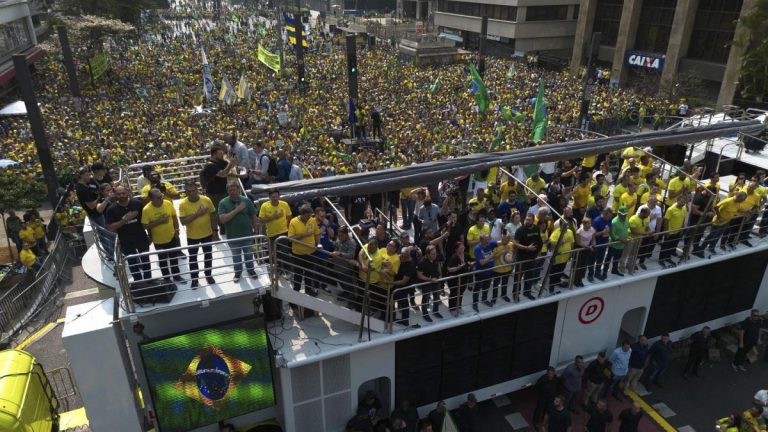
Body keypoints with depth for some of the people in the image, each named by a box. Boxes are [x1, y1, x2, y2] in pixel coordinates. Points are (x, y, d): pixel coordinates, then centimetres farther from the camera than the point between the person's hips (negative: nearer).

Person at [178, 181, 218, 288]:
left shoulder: (206, 200, -13)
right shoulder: (182, 204, -16)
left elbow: (213, 216, -4)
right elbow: (183, 221, -21)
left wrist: (215, 232, -2)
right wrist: (197, 214, -30)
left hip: (207, 234, 1)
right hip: (192, 236, -1)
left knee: (208, 255, 18)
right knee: (193, 258, 13)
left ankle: (209, 275, 38)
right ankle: (194, 278, 32)